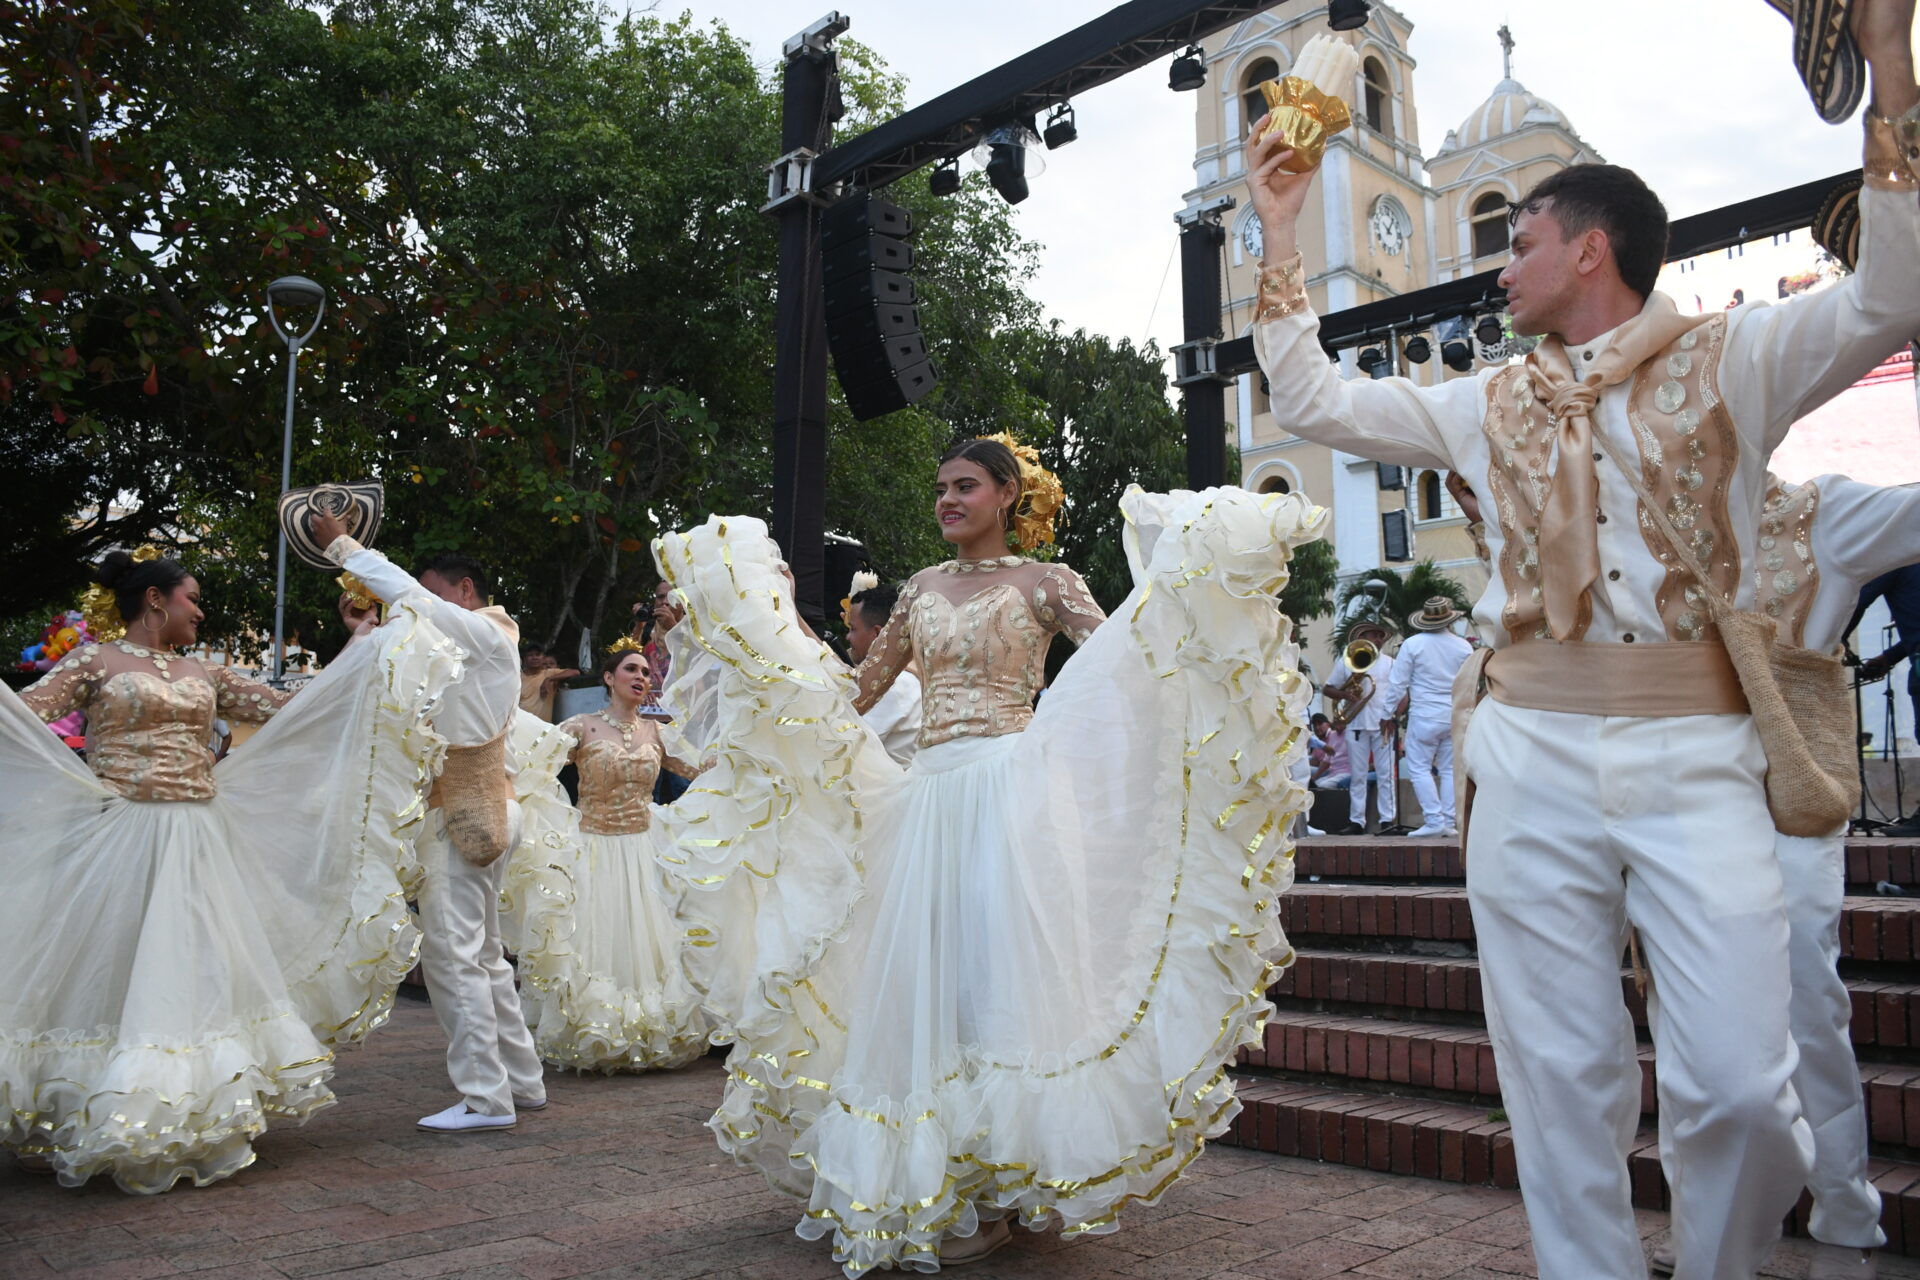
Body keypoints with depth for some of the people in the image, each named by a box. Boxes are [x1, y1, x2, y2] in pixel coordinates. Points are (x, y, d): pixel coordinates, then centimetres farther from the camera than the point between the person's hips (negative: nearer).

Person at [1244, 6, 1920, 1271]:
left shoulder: (1731, 359, 8)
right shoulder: (1490, 404, 17)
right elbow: (1312, 399, 17)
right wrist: (1279, 227, 19)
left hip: (1699, 758, -3)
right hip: (1533, 761, 3)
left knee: (1743, 1085, -6)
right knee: (1562, 1078, 5)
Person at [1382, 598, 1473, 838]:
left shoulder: (1412, 644, -7)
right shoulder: (1464, 647, 3)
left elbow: (1397, 682, -4)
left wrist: (1392, 711, 7)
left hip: (1424, 716, -4)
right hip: (1456, 717, 4)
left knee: (1420, 768, 1)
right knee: (1450, 769, 9)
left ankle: (1434, 821, -7)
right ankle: (1449, 823, 8)